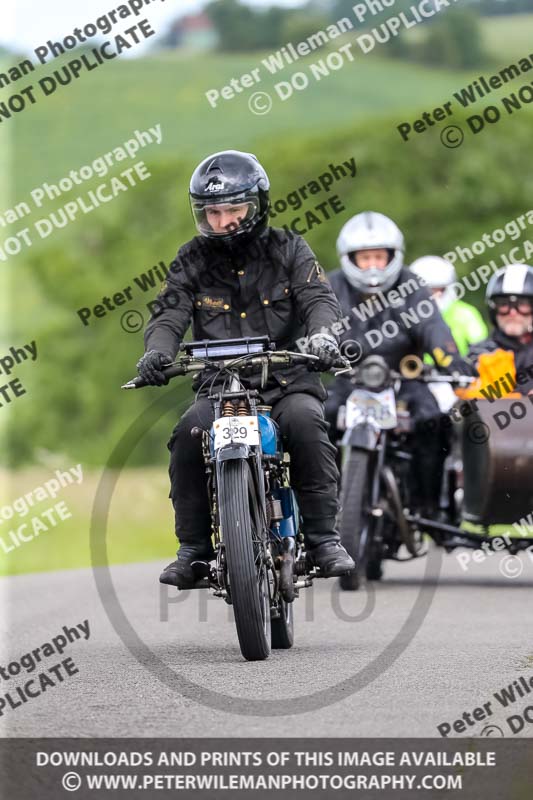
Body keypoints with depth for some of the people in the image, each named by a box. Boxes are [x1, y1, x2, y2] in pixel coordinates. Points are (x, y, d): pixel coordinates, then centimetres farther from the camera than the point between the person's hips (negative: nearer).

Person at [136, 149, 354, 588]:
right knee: (188, 434, -27)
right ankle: (194, 547, -16)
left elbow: (318, 297, -8)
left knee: (305, 420, -33)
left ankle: (323, 537, -25)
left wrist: (321, 334, -32)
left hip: (287, 380, -1)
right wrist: (157, 351, -26)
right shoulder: (193, 260, 8)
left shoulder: (288, 250, 5)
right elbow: (170, 313, -2)